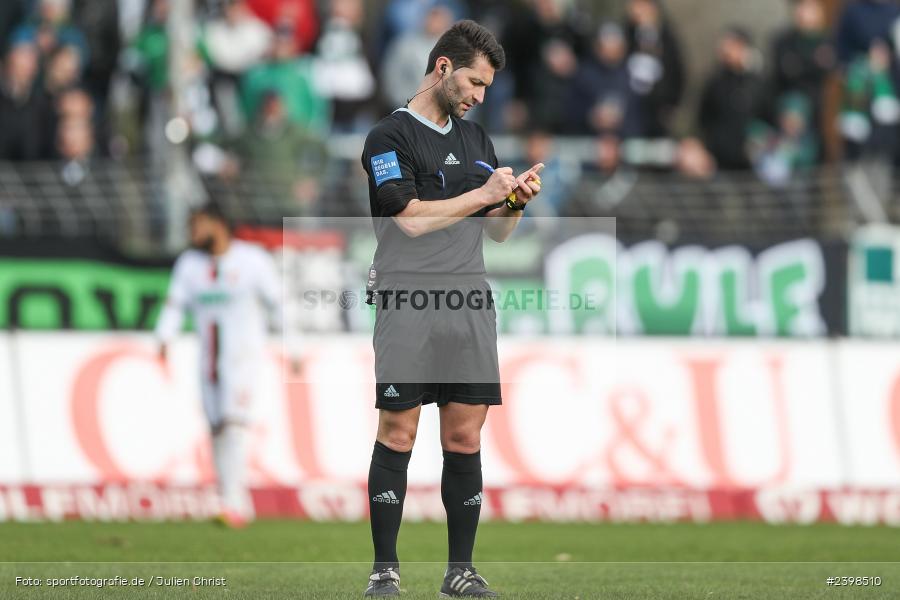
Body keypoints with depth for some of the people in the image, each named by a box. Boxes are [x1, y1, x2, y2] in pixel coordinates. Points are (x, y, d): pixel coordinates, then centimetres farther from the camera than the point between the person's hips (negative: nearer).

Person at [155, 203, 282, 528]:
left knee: (234, 424, -17)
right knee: (217, 430, 4)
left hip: (243, 355, -5)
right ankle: (239, 505, 13)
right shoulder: (189, 263, 8)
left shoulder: (252, 260, -5)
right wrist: (165, 339, -13)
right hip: (209, 360, 5)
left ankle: (233, 502, -22)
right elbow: (175, 304, 4)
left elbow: (278, 303, -1)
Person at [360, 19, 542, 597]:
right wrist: (483, 194, -10)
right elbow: (411, 218, -15)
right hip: (408, 306, -6)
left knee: (466, 437, 4)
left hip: (471, 305, 6)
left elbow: (497, 230, 21)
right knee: (399, 435, -4)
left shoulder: (475, 137, 18)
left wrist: (514, 203, 0)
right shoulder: (390, 137, -4)